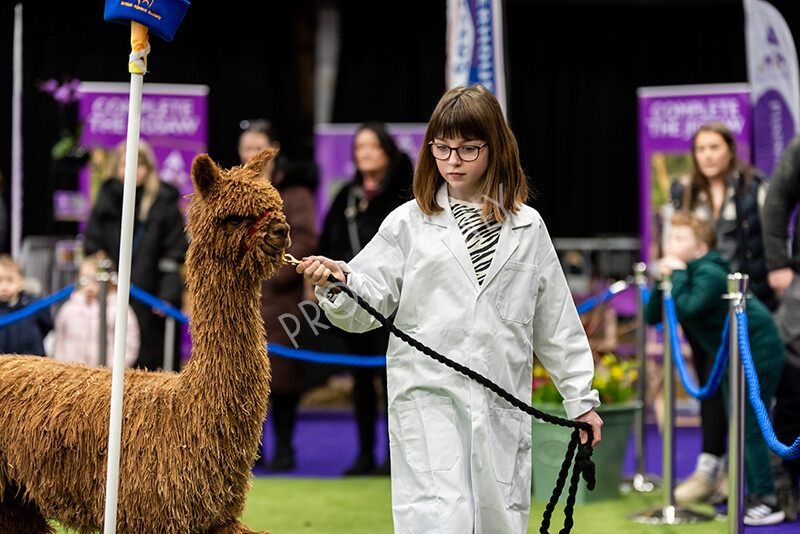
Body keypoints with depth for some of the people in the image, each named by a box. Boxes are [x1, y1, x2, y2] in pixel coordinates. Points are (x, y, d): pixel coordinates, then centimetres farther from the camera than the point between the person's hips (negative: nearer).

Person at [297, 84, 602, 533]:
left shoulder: (527, 227, 10)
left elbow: (556, 321, 15)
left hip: (502, 403, 3)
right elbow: (371, 303, 2)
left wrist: (580, 397, 15)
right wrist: (338, 282, -19)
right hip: (428, 394, -2)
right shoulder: (410, 222, 5)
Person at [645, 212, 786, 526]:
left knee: (750, 426, -12)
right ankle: (755, 495, 20)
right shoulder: (686, 274, 7)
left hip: (759, 351, -10)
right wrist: (661, 282, -11)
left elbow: (687, 309, -35)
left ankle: (768, 502, -10)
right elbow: (652, 316, 2)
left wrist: (678, 275, -24)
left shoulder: (709, 274, -20)